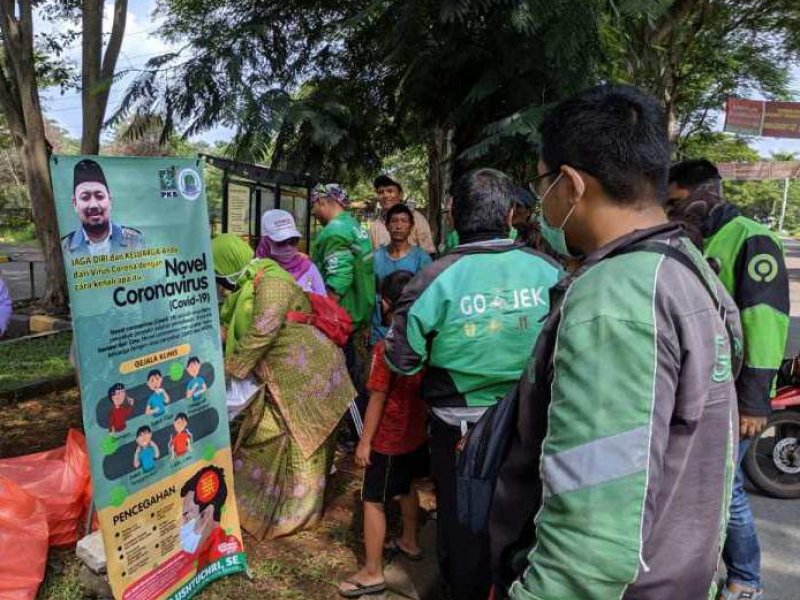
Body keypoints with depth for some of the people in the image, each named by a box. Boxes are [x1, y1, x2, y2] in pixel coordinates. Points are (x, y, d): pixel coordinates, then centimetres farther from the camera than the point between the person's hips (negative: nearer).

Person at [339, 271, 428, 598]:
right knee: (406, 488, 26)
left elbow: (378, 399, -19)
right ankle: (409, 542, 44)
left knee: (373, 501, 4)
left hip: (389, 438, -7)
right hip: (417, 431, 7)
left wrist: (365, 441, -10)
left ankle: (373, 572, 12)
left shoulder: (386, 348, -23)